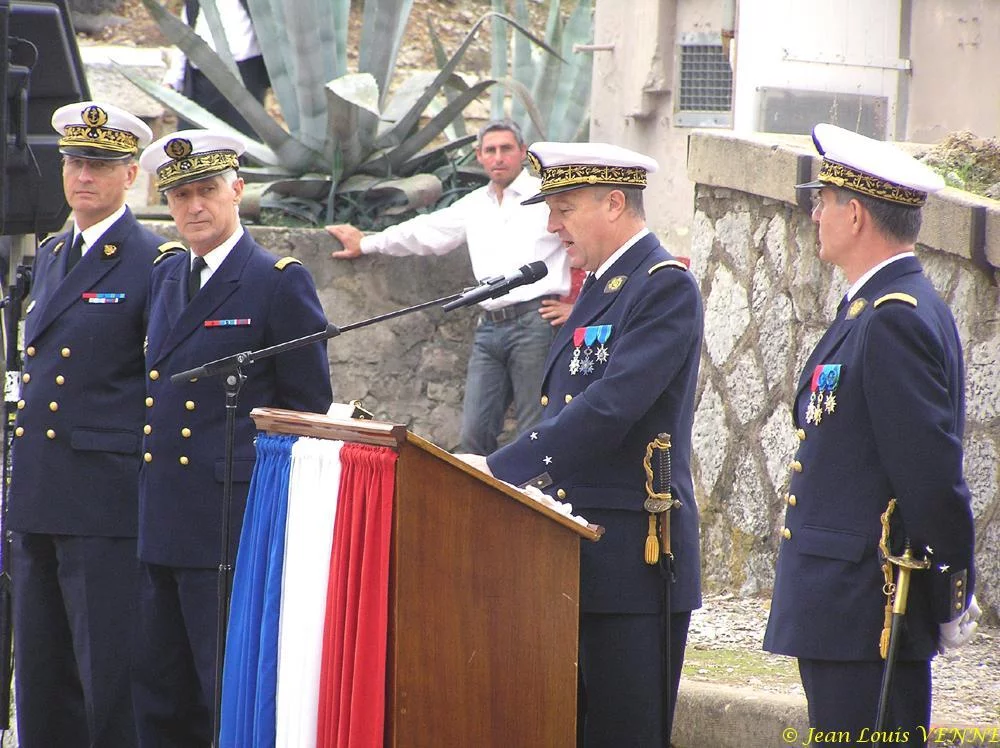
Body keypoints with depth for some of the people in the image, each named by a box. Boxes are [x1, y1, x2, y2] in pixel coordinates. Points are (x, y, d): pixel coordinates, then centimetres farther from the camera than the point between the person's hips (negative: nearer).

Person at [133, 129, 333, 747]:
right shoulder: (166, 276, 16)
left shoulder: (281, 282, -4)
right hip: (162, 526, 7)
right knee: (160, 698, 7)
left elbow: (310, 407, -2)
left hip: (234, 526, -7)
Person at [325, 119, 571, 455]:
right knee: (474, 435, -1)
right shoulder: (474, 206, 20)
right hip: (489, 326, 7)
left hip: (534, 323, -6)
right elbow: (424, 232, 32)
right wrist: (365, 244, 40)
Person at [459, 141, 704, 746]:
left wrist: (499, 469, -23)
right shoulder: (600, 285, 17)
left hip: (633, 554, -9)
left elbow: (609, 408, -23)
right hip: (577, 551, 9)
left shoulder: (666, 287, -12)